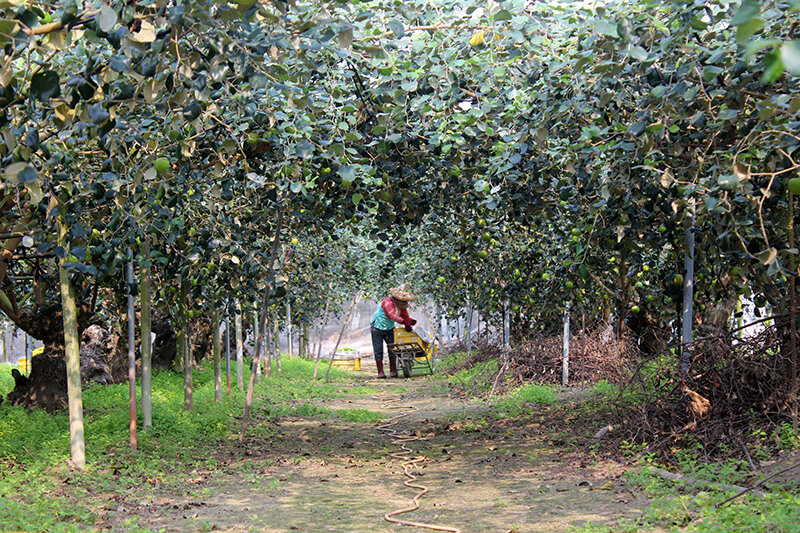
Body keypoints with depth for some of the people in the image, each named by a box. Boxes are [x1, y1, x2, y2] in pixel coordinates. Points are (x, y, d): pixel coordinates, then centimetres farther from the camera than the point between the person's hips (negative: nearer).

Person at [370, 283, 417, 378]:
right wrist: (404, 322, -56)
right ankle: (380, 372, -1)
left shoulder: (402, 305, -3)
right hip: (377, 328, -6)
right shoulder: (388, 302, -28)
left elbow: (405, 316, -2)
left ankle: (393, 371, 0)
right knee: (378, 350, -6)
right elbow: (393, 315, -43)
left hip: (389, 329, 6)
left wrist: (410, 321, -27)